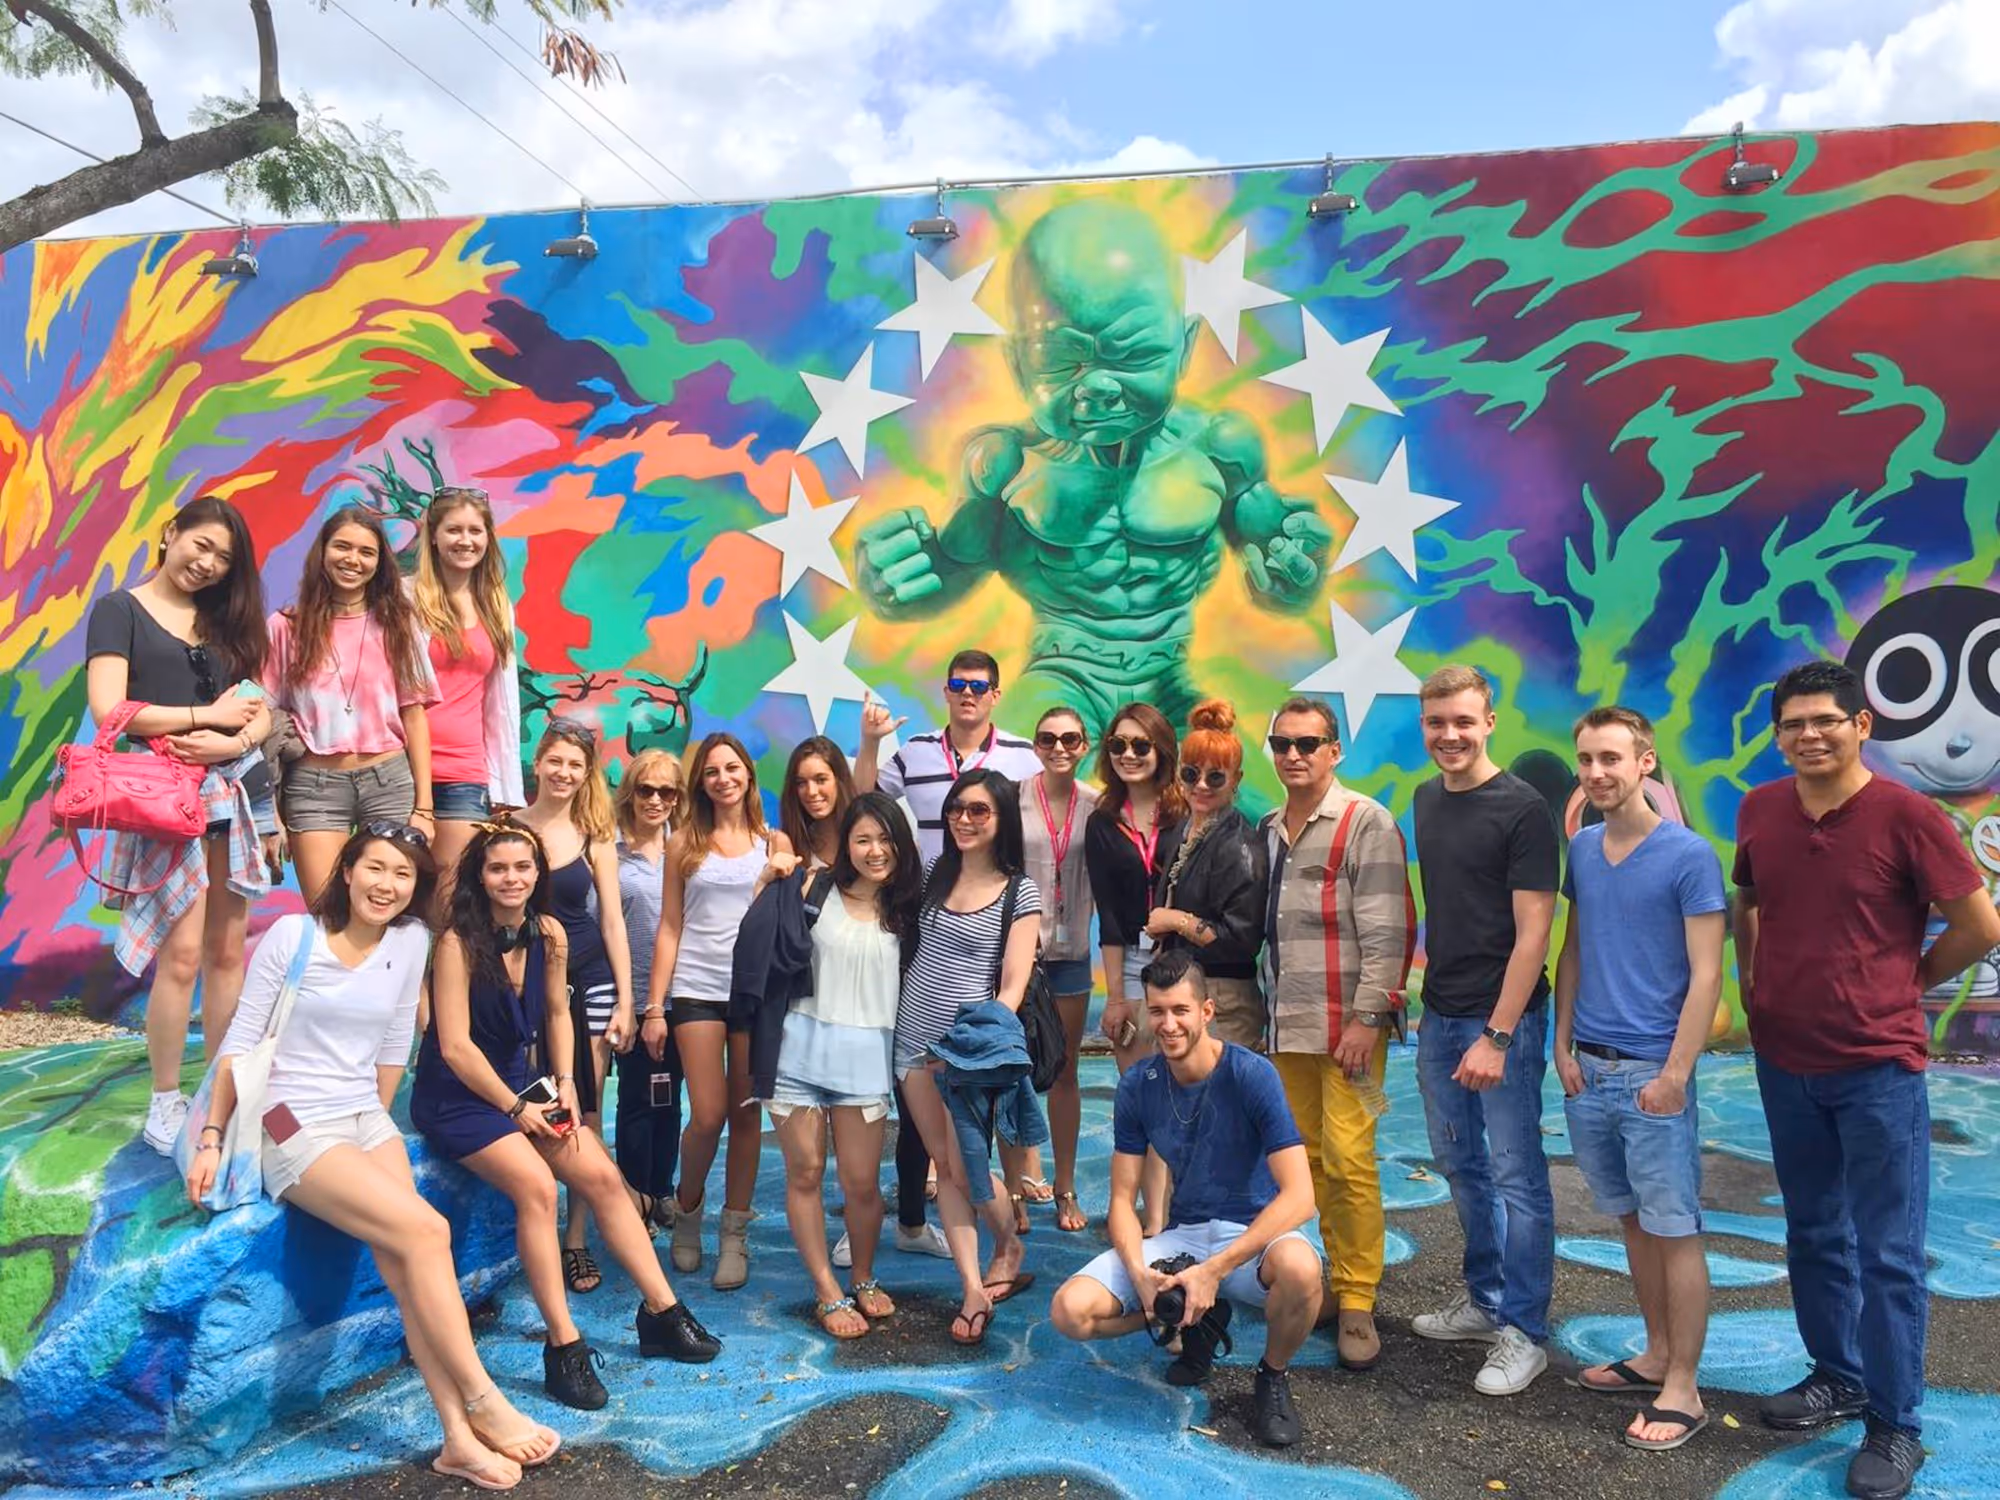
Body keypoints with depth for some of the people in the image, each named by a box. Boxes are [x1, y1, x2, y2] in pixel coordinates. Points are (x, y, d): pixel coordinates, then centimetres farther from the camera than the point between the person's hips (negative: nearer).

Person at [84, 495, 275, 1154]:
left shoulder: (226, 621, 17)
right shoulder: (120, 610, 3)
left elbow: (260, 709, 11)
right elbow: (108, 710, -8)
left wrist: (235, 741, -10)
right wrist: (208, 715, -6)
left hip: (232, 792, 5)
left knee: (228, 949, 5)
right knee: (182, 952, -10)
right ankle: (165, 1101, 4)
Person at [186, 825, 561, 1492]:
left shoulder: (411, 942, 4)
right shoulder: (292, 935, -7)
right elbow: (240, 1042, -5)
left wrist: (378, 1127, 13)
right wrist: (211, 1140, -6)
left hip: (369, 1120, 4)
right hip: (295, 1129, -4)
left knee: (406, 1265, -18)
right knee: (426, 1232, -22)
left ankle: (458, 1435, -20)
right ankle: (484, 1404, -14)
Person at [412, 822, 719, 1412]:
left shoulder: (549, 935, -1)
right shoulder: (458, 943, -18)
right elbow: (455, 1045, -18)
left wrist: (564, 1084, 0)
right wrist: (515, 1108, -14)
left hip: (519, 1082, 6)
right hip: (456, 1095, -6)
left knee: (602, 1175, -7)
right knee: (536, 1185, -27)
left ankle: (662, 1311, 3)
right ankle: (563, 1347, -19)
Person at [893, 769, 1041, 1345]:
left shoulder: (1019, 892, -5)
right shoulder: (934, 875, 8)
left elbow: (1013, 985, -10)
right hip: (916, 1040, 5)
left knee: (966, 1168, -1)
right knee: (944, 1167, 6)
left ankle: (1009, 1247, 29)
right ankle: (974, 1289, 14)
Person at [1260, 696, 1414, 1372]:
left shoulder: (1366, 822, -7)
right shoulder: (1269, 829, 13)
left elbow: (1386, 932, -12)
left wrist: (1366, 1018, -16)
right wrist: (1272, 1008, 13)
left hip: (1347, 1023, -6)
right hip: (1288, 1025, 6)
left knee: (1348, 1159, -8)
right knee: (1310, 1158, 10)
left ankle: (1357, 1300, 4)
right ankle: (1337, 1280, 22)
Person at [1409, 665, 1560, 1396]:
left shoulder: (1521, 809, -12)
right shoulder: (1427, 800, 9)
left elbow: (1532, 932, -15)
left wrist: (1496, 1035, -19)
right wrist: (1427, 995, 14)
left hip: (1502, 1019, -7)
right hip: (1440, 1015, 7)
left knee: (1516, 1176, 1)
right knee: (1459, 1165, 17)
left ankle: (1523, 1331, 13)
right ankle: (1484, 1300, 32)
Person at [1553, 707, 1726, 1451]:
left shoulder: (1689, 856, -10)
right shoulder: (1582, 848, 7)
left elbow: (1706, 975, -11)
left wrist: (1675, 1073, -15)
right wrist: (1564, 1044, 7)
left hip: (1652, 1073, -5)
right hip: (1587, 1069, 6)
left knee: (1673, 1229, 3)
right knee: (1633, 1221, 16)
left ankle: (1682, 1390, 12)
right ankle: (1656, 1355, 30)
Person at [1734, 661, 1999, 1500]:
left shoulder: (1903, 814, -13)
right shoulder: (1759, 811, 1)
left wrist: (1909, 979, 2)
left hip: (1877, 1066, -5)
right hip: (1784, 1061, 5)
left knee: (1887, 1252, 3)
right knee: (1814, 1235, 17)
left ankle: (1895, 1428, 16)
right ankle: (1837, 1375, 35)